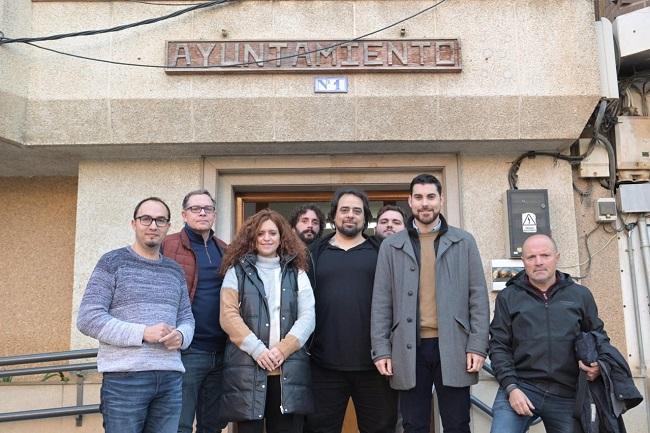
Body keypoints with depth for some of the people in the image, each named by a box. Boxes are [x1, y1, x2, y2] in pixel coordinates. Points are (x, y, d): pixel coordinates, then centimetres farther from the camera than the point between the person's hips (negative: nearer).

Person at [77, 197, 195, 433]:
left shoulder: (174, 270, 15)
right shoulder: (112, 262, 0)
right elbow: (88, 318, -8)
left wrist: (181, 335, -8)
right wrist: (142, 333, -17)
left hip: (170, 378, 5)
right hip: (124, 377, -4)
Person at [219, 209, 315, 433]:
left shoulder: (297, 273, 13)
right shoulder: (237, 271, 8)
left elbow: (307, 317, 4)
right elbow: (228, 316, -2)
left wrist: (283, 349, -10)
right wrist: (257, 349, -13)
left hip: (289, 369, 2)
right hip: (247, 369, -1)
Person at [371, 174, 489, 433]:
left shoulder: (464, 242, 6)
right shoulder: (391, 246, 7)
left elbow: (478, 297, 3)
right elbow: (381, 302, 4)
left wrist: (478, 345, -5)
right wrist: (381, 350, -2)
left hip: (453, 347, 0)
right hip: (409, 348, 1)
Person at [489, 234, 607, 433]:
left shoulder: (581, 295, 10)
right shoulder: (508, 297, 6)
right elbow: (499, 346, 3)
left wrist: (596, 364, -4)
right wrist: (511, 387, -9)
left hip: (566, 395, 2)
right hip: (519, 387, -1)